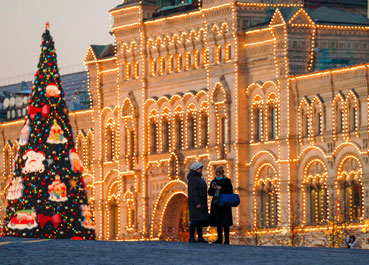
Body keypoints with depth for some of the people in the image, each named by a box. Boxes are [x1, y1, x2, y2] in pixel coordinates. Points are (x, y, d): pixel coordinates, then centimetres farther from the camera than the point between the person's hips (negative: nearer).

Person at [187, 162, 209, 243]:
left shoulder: (198, 178, 19)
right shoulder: (193, 178, -12)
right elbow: (193, 191, -20)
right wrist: (197, 203, -24)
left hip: (200, 203, 10)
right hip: (195, 202, -10)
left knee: (201, 220, 7)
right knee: (195, 219, -10)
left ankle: (200, 237, 7)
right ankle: (191, 238, -9)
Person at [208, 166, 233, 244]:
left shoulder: (227, 181, -1)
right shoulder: (214, 181, 12)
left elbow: (230, 191, -9)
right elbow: (210, 193, 11)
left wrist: (221, 189, -18)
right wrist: (212, 188, -8)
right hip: (216, 204, 5)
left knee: (225, 223, -8)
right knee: (218, 223, 7)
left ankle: (227, 240, -6)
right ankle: (219, 239, 13)